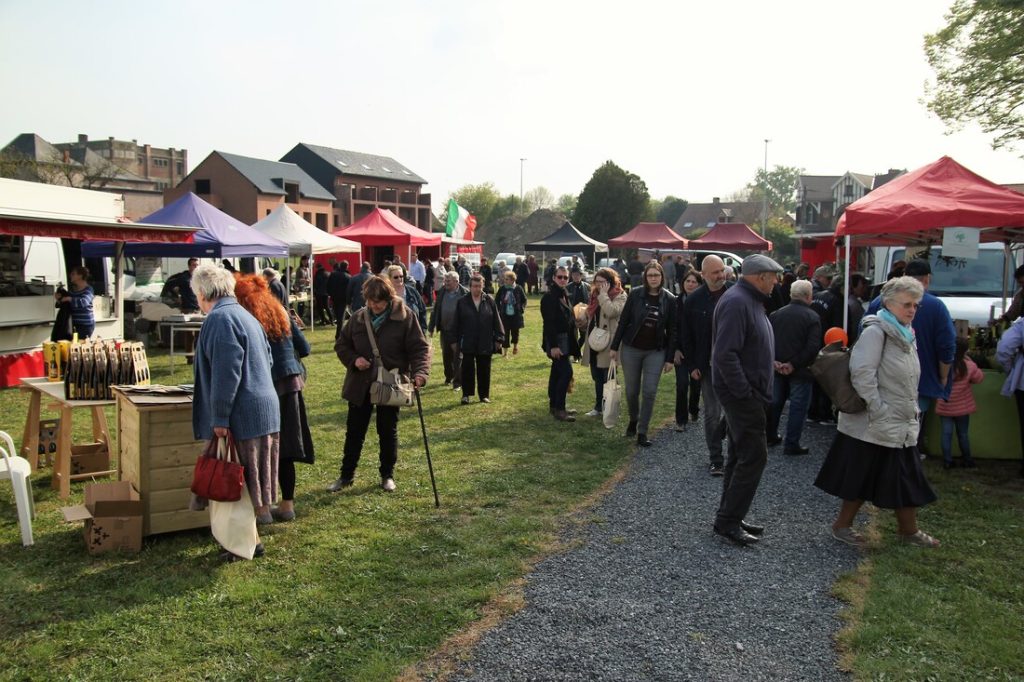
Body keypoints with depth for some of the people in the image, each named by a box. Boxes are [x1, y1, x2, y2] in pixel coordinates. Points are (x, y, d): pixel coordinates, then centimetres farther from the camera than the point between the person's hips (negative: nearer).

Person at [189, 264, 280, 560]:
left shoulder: (220, 319, -14)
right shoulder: (243, 315, 16)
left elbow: (226, 373, -21)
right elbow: (264, 361, 22)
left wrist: (220, 418, -17)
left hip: (242, 414, -9)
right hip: (264, 410, 9)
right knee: (247, 480, 17)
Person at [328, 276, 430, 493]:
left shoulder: (404, 317, -10)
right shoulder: (358, 318, -1)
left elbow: (420, 348, -12)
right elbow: (341, 344, 10)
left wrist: (420, 372, -29)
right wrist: (353, 359, -10)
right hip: (360, 385, 3)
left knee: (388, 432, 12)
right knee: (354, 431, 11)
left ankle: (387, 475, 28)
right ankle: (346, 475, 26)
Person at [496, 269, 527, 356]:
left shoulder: (518, 289, -7)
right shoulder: (502, 289, -5)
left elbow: (524, 300, 7)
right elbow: (497, 300, 8)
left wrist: (521, 309, 0)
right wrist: (499, 310, 1)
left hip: (516, 315, 0)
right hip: (505, 315, 0)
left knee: (515, 332, 13)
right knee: (505, 334, 1)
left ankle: (515, 345, 42)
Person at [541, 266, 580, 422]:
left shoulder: (564, 295, 14)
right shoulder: (549, 296, -15)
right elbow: (549, 323, -20)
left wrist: (573, 342, 16)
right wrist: (553, 345, -25)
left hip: (564, 340, 9)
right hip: (556, 340, -9)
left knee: (557, 372, 14)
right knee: (566, 371, -14)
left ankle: (554, 406, 22)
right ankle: (559, 409, -11)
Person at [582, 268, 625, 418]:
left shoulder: (620, 296, -9)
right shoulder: (595, 295, 13)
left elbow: (611, 311, -29)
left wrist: (603, 294, -21)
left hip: (608, 344, -7)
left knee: (608, 378, 0)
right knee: (597, 377, 15)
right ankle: (599, 407, 25)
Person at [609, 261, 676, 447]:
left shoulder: (669, 299, -5)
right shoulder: (635, 294, -7)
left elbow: (672, 331, -1)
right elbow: (623, 322, -1)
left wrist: (669, 358, -2)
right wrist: (614, 347, -1)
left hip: (655, 352, 0)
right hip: (631, 349, 0)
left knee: (649, 392, -3)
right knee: (632, 390, 9)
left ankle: (642, 433, 7)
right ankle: (633, 420, 36)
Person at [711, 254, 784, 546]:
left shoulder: (750, 300, 14)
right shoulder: (737, 302, -20)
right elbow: (725, 354, -26)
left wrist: (757, 391, 14)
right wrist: (745, 393, -23)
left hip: (748, 392, 11)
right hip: (741, 393, -11)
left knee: (741, 456, 15)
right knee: (754, 456, -6)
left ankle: (730, 517, 25)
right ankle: (728, 520, 2)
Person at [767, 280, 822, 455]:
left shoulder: (776, 314, 2)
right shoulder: (812, 317, -11)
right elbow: (813, 347, -20)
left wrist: (774, 361, -8)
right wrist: (794, 364, -17)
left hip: (778, 369, 5)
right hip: (800, 370, -5)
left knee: (775, 402, 17)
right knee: (798, 406, 3)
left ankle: (770, 436, 29)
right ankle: (791, 444, 5)